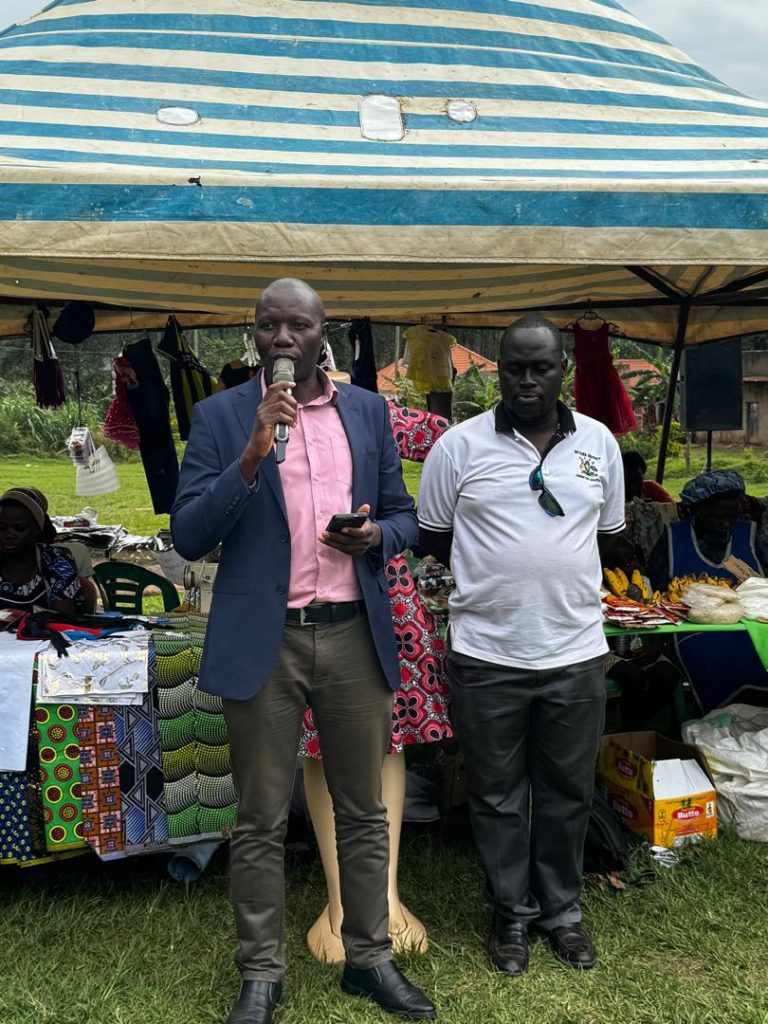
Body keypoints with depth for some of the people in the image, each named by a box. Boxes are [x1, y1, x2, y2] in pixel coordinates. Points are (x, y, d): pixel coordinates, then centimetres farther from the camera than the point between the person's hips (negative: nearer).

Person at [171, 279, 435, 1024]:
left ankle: (369, 958, 29)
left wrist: (375, 535, -11)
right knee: (260, 821, 8)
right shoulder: (220, 415, 0)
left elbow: (405, 517, 13)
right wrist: (253, 452, -20)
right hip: (263, 641, -2)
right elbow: (188, 536, -8)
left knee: (364, 811, 12)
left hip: (355, 635, 3)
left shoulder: (369, 411, 8)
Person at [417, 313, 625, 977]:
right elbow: (431, 537, 4)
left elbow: (609, 535, 13)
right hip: (486, 654, -2)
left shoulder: (599, 442, 4)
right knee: (497, 795, 12)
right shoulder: (460, 445, -4)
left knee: (568, 792, 15)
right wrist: (496, 573, 0)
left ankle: (563, 910, 35)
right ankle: (513, 913, 31)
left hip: (576, 653, 2)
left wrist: (560, 571, 2)